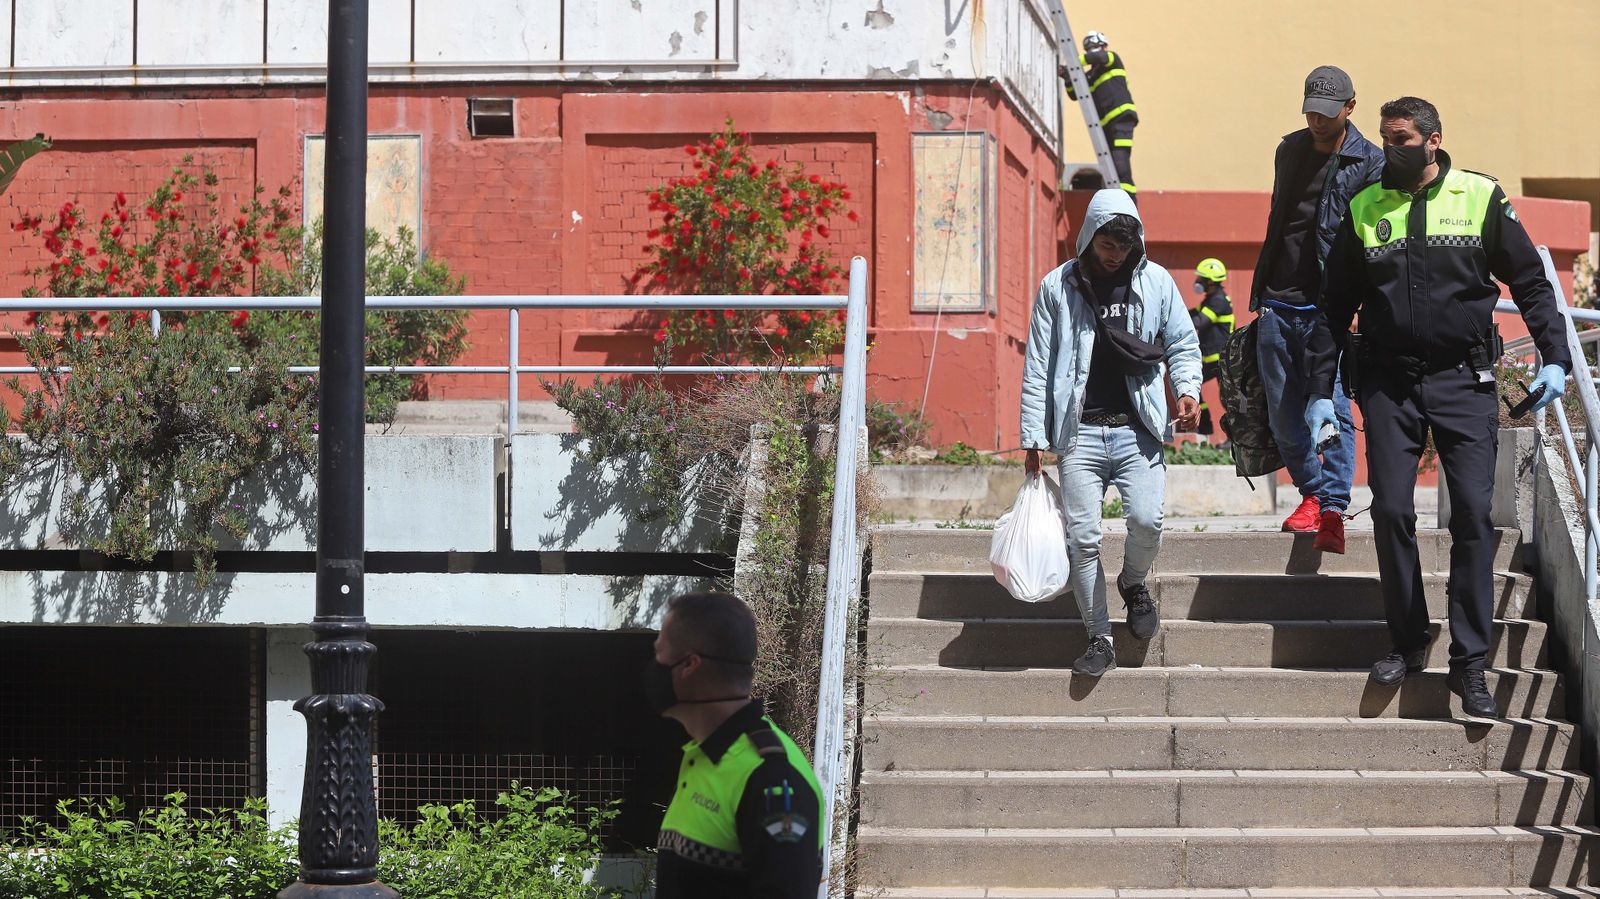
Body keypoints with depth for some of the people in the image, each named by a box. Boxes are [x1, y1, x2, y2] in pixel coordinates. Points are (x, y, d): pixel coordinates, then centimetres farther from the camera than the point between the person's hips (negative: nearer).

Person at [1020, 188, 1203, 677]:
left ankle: (1133, 582, 15)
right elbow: (1038, 367, 8)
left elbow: (1183, 344, 13)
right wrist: (1034, 437, 3)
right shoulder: (1057, 288, 6)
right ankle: (1099, 640, 9)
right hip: (1081, 433, 0)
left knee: (1147, 519, -19)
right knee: (1082, 538, -4)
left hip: (1137, 429, 0)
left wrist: (1187, 388, -8)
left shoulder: (1156, 281, 7)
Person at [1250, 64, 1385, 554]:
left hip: (1325, 308, -5)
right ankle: (1312, 492, 24)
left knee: (1331, 408, -13)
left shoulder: (1370, 164, -2)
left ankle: (1332, 511, -16)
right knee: (1283, 413, 7)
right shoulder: (1290, 150, 15)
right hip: (1275, 305, 5)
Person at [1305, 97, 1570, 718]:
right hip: (1389, 384, 2)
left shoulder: (1480, 198, 1)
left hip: (1464, 381, -2)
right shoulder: (1365, 209, 7)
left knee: (1473, 513, -7)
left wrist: (1555, 358, -5)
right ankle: (1408, 643, 14)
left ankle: (1470, 662, -2)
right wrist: (1320, 389, 8)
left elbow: (1530, 282, 5)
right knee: (1390, 511, -2)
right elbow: (1335, 307, 12)